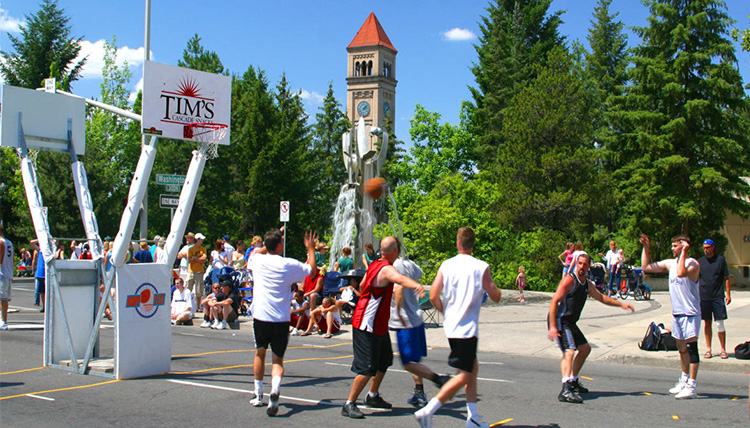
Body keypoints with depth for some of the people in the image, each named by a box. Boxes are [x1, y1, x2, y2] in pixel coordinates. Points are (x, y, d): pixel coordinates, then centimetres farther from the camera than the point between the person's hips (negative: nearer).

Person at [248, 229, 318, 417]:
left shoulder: (257, 259, 2)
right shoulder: (289, 264, -4)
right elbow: (312, 269, 14)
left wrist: (273, 239, 34)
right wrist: (311, 248, 25)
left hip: (260, 317, 2)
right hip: (281, 319, -2)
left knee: (260, 353, 22)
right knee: (278, 359, 6)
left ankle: (258, 395, 28)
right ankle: (275, 389, -22)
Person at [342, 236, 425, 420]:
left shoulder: (374, 265, 7)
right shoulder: (386, 269, -21)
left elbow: (362, 286, 23)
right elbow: (400, 279, -45)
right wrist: (417, 285, -64)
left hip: (379, 325, 10)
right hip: (367, 326, -10)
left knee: (384, 360, 21)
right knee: (367, 368, -8)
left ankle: (373, 396, 35)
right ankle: (349, 404, 0)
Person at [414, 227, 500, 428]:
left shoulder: (446, 265, 2)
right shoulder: (481, 267, -9)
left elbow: (433, 296, -2)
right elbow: (496, 297, -3)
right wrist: (490, 283, 17)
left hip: (451, 327, 6)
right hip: (467, 328, -6)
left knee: (473, 367, 20)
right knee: (464, 376, 0)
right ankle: (427, 411, -9)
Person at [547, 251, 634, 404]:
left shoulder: (587, 284, 12)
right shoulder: (569, 280, -16)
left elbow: (601, 297, 29)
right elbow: (554, 301, -22)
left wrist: (621, 304, 22)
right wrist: (552, 327, -28)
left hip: (570, 323, 10)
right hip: (559, 321, -10)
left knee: (585, 348, 22)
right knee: (569, 352, -25)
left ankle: (573, 381, 35)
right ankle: (565, 390, -38)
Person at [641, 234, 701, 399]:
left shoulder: (693, 263, -13)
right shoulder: (670, 263, 10)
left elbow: (681, 273, -33)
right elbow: (646, 267, 13)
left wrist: (683, 252, -26)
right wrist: (646, 248, 9)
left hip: (690, 312, -8)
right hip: (677, 311, 8)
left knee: (691, 347, -10)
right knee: (681, 347, 16)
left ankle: (691, 387, -10)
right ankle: (684, 381, 29)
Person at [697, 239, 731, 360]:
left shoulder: (721, 260, 1)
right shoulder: (700, 261, 8)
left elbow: (726, 278, 3)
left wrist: (728, 294, -3)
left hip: (718, 297, -2)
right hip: (704, 297, 2)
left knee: (719, 324, -3)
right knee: (707, 323, 7)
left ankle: (723, 350, 7)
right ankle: (708, 349, 14)